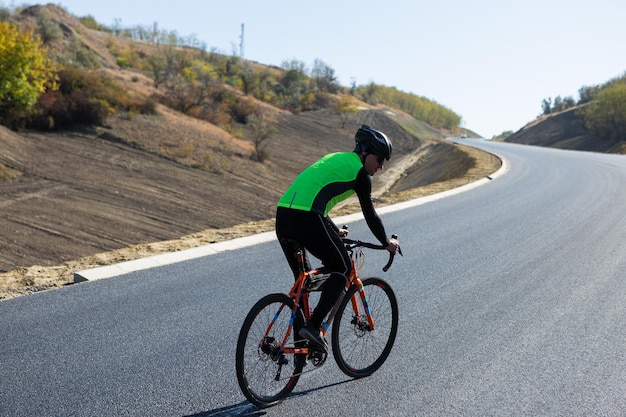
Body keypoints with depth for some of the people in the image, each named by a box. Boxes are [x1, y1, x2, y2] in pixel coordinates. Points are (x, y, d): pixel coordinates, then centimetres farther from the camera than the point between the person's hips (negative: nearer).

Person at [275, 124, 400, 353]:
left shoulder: (335, 159, 27)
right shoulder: (360, 173, 3)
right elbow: (370, 215, 8)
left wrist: (334, 231, 47)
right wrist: (387, 242, 24)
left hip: (283, 215, 8)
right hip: (307, 220, -8)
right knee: (342, 269, 10)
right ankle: (313, 326, -1)